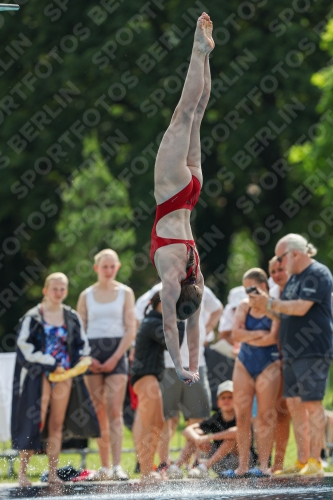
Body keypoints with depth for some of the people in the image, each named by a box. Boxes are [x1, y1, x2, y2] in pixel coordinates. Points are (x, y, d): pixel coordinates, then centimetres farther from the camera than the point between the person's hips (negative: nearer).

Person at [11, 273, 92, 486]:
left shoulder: (72, 318, 10)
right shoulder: (32, 318, -1)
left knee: (57, 425, 4)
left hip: (63, 374, 4)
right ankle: (22, 472, -4)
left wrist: (81, 362, -6)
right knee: (34, 423, -9)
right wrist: (52, 364, -13)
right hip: (38, 374, -4)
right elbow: (25, 347, -7)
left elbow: (83, 345, 15)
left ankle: (53, 473, 6)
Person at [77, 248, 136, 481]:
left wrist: (115, 358, -9)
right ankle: (105, 466, 4)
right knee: (99, 413, 1)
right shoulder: (87, 295, 9)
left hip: (116, 352, -2)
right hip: (93, 354, 2)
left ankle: (117, 466, -18)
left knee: (114, 411, -11)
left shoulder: (125, 292, 5)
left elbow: (131, 329, 1)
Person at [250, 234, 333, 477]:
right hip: (293, 352, 10)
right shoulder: (295, 277, 19)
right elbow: (286, 310, 21)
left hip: (313, 351, -10)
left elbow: (301, 307, -20)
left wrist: (270, 304, -12)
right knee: (295, 404, 8)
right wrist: (267, 304, 4)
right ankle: (302, 462, 12)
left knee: (312, 403, -10)